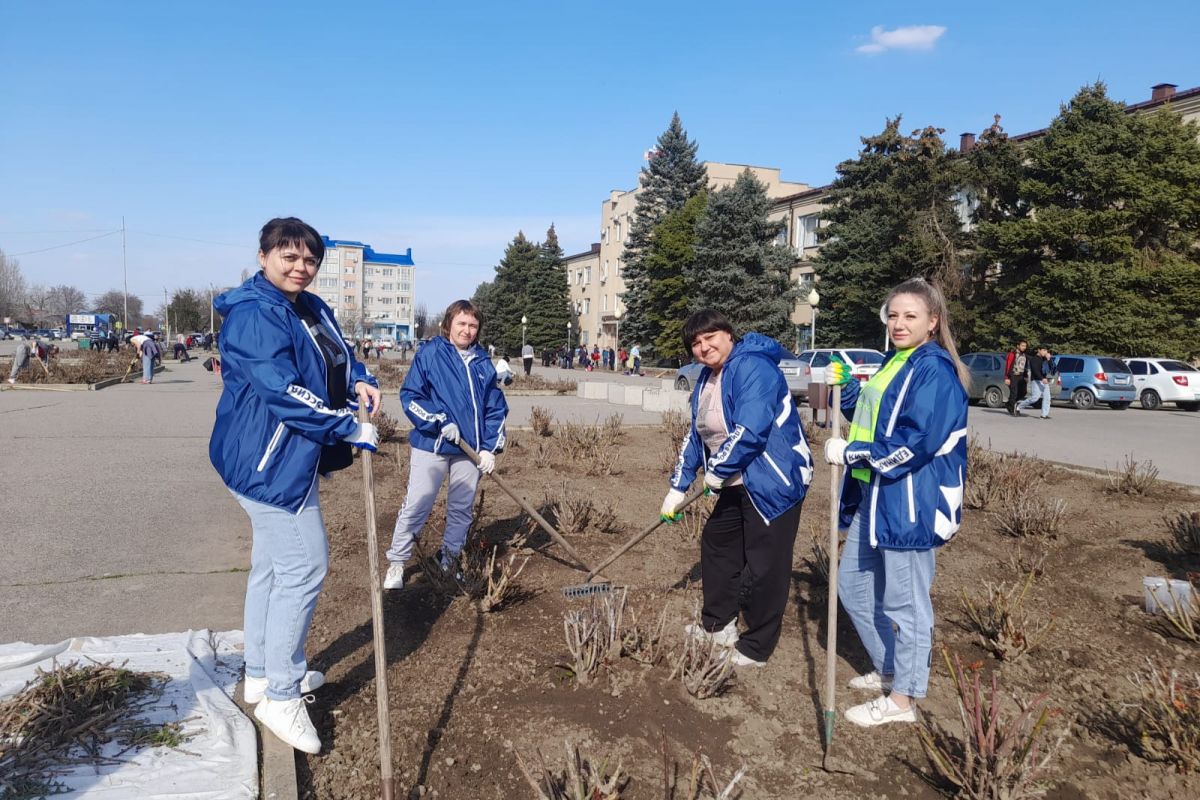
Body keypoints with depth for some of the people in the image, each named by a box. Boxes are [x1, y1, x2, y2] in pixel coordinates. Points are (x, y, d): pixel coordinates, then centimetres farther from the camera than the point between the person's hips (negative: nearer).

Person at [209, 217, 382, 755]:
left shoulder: (313, 310, 10)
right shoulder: (253, 315, -19)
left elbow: (339, 357, 16)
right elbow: (282, 389, -27)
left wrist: (360, 382, -8)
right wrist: (351, 428, -24)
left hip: (287, 459, 10)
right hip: (270, 461, -10)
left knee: (272, 565, 19)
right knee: (304, 568, -7)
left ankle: (262, 675, 35)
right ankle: (281, 696, 6)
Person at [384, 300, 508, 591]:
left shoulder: (483, 362, 7)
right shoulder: (430, 353, -4)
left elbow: (496, 408, 8)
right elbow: (410, 395, -7)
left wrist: (491, 447, -1)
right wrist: (440, 422, -16)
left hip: (471, 449, 4)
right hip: (431, 446, -4)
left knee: (462, 509, 12)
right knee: (416, 506, 0)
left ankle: (450, 559, 29)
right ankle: (396, 563, 14)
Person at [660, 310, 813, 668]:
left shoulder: (752, 367, -20)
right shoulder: (707, 379, 10)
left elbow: (751, 430, -30)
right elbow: (695, 436, 17)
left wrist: (719, 469, -16)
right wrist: (678, 486, 15)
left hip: (774, 482, -10)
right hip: (737, 485, 10)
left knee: (763, 567, -2)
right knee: (716, 544, 20)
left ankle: (755, 649, 15)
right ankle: (717, 625, 39)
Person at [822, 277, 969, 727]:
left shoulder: (934, 369, -16)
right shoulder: (894, 363, 14)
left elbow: (917, 441, -24)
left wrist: (851, 453, -17)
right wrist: (845, 386, 7)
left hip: (910, 502, -10)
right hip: (872, 496, 10)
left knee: (905, 603, 4)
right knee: (852, 586, 18)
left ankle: (901, 700, 21)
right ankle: (886, 670, 38)